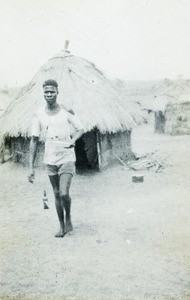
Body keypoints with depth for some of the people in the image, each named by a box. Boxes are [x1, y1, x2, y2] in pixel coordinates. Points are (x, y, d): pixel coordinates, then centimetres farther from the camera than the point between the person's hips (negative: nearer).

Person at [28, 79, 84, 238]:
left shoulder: (66, 111, -6)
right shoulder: (40, 115, 0)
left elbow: (81, 129, 5)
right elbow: (34, 141, 3)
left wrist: (72, 141, -16)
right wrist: (31, 167, 0)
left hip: (67, 159, -3)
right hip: (50, 160, 3)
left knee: (64, 193, -14)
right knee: (57, 194, 11)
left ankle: (68, 218, 15)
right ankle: (62, 226, 26)